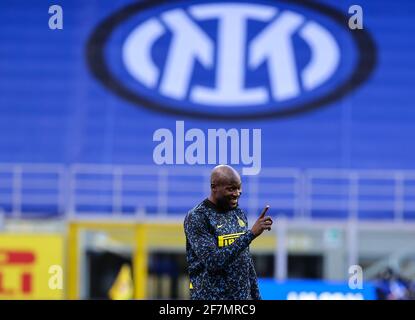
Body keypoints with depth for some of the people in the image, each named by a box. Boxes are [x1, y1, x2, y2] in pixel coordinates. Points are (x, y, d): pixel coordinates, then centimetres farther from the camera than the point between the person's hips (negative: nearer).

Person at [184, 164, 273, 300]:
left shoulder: (239, 214, 10)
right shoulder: (197, 218, -11)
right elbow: (212, 261, -23)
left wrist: (256, 296, 13)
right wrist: (251, 234, -26)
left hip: (243, 296, 6)